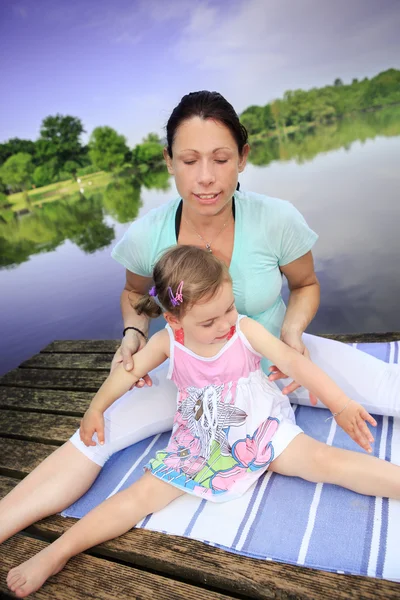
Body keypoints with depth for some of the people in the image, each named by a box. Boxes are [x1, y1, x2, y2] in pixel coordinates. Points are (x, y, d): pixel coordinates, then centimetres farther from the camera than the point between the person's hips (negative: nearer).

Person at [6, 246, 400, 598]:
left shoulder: (246, 330, -17)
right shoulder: (168, 341, -13)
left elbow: (294, 362, -22)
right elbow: (128, 371, -3)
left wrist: (340, 404, -30)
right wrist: (96, 408, -10)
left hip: (261, 430, 0)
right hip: (200, 444, 1)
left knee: (328, 461, -16)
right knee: (145, 493, -6)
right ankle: (57, 553, 2)